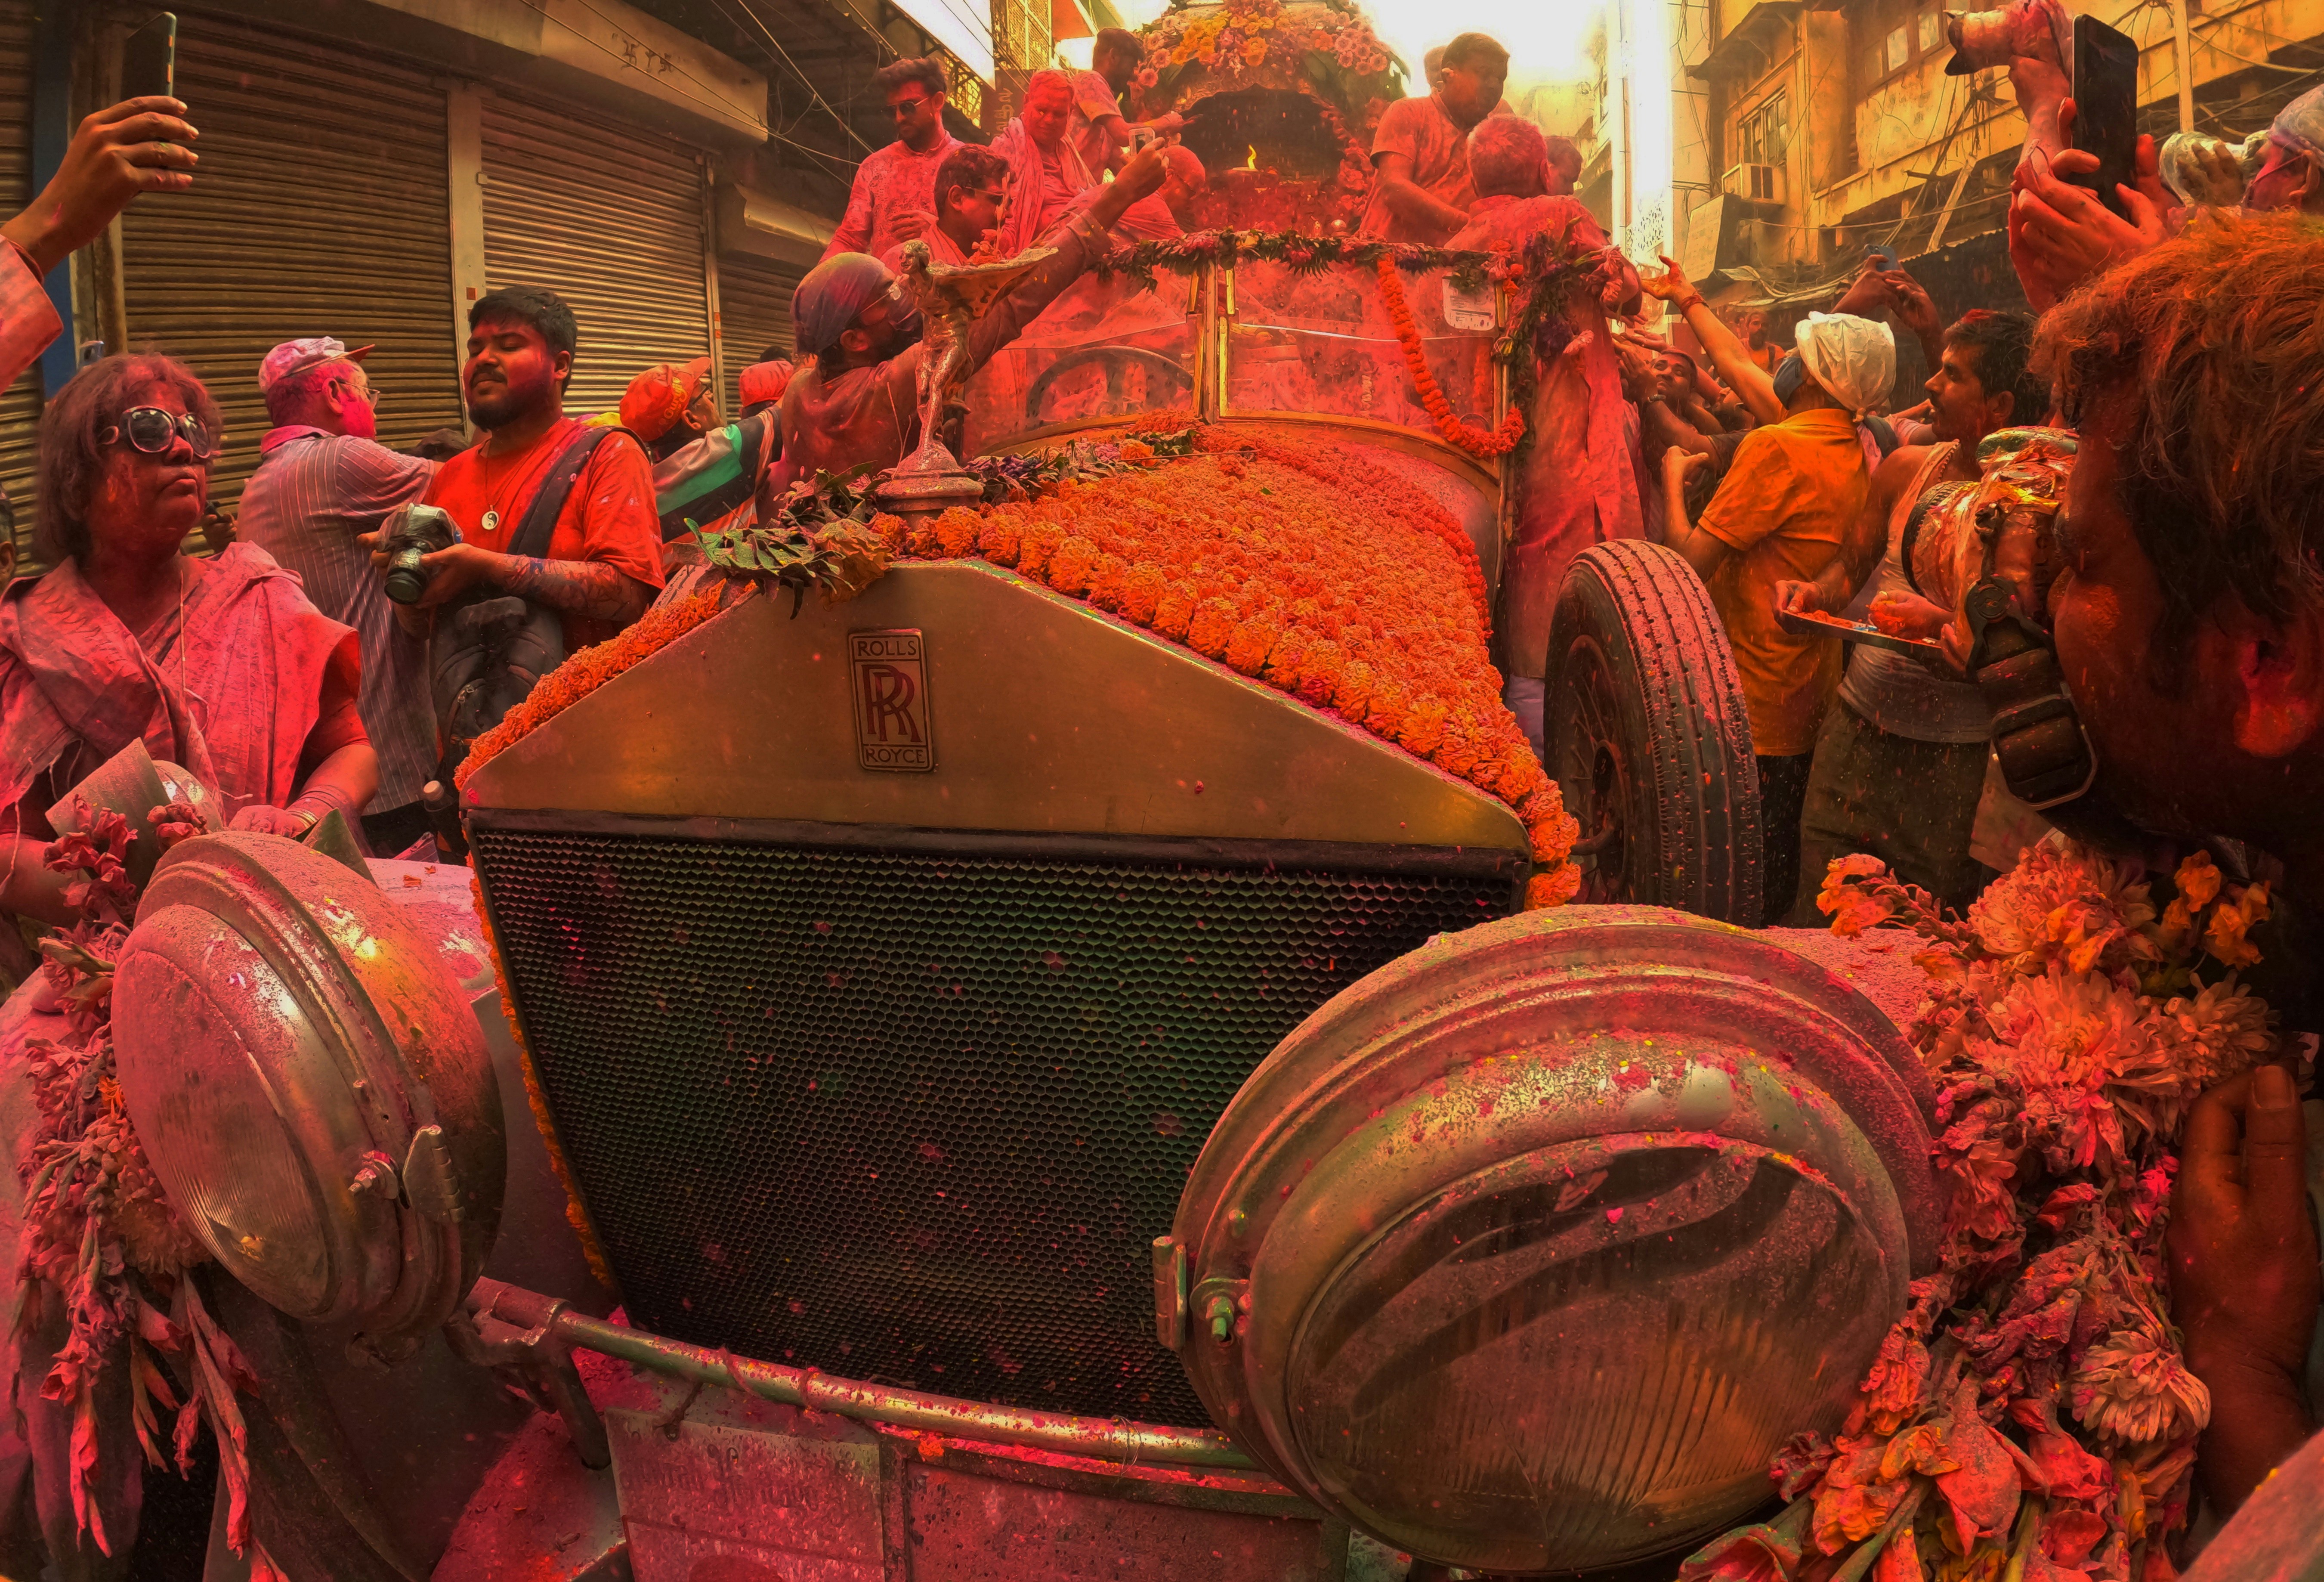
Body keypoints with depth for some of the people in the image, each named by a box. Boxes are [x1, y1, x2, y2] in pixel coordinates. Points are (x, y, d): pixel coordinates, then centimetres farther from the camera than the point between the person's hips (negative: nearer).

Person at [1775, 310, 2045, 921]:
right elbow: (1852, 564, 16)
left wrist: (1943, 624, -28)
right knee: (1819, 912, 9)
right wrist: (1816, 593, -5)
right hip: (1859, 726, 5)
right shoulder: (1906, 468, 5)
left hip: (1957, 752, -4)